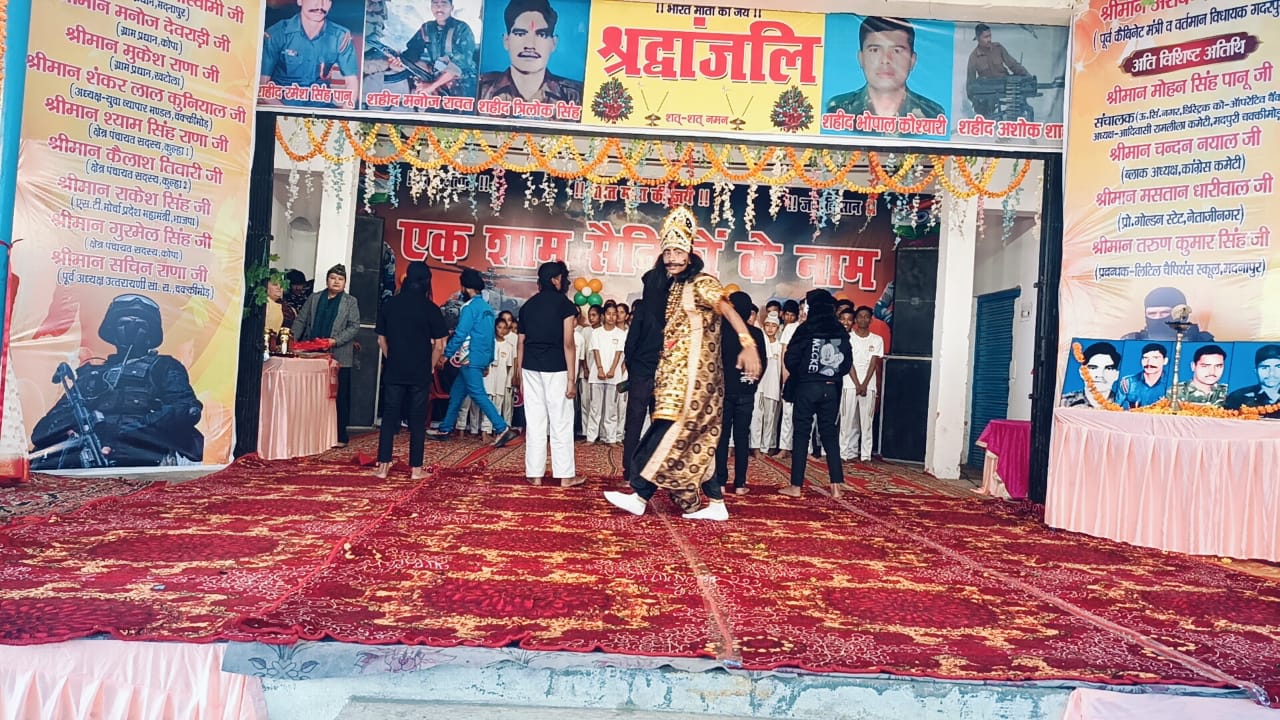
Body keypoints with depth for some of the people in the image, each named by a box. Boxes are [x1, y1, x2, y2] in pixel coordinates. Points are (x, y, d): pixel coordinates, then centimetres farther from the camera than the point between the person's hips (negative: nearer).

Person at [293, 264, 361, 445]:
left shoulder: (351, 301, 7)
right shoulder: (314, 298, 15)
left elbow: (354, 326, -2)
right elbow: (300, 321, 12)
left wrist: (335, 340, -14)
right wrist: (292, 341, -2)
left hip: (339, 357, -3)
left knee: (339, 396, -1)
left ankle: (340, 436, 5)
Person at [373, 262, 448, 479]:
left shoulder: (389, 304, 1)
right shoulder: (430, 308, -8)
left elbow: (381, 340, 7)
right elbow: (439, 346, -7)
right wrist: (430, 367, 7)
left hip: (393, 371, 2)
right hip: (420, 372, -2)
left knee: (389, 416, 8)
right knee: (417, 419, 5)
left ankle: (383, 466, 7)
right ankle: (416, 468, 9)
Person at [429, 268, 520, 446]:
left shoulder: (470, 307, -12)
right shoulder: (487, 308, 15)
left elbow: (460, 334, -18)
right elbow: (490, 336, 17)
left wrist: (446, 354, -9)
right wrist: (487, 362, 20)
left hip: (470, 358, -9)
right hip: (482, 358, 9)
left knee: (478, 394, -10)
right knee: (456, 393, 15)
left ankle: (503, 429, -16)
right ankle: (445, 429, 22)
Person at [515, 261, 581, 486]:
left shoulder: (528, 305, 10)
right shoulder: (565, 304, -4)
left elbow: (520, 343, 9)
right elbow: (568, 344, -10)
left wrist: (520, 376, 16)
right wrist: (572, 378, -8)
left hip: (530, 368, 4)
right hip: (556, 368, -4)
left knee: (534, 422, 8)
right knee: (561, 422, 2)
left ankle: (535, 473, 11)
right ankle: (565, 475, 6)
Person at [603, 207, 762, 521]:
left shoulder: (701, 283, -7)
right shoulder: (671, 288, 17)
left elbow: (728, 310, -22)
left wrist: (748, 344, -38)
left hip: (693, 373, -9)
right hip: (677, 374, 9)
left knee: (672, 431, -9)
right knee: (698, 439, 7)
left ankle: (640, 495, -8)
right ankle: (716, 504, 12)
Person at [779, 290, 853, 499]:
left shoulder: (806, 328, -8)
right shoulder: (841, 331, 4)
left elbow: (790, 359, -8)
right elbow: (847, 362, 5)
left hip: (807, 386, -3)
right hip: (831, 388, 3)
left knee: (801, 435, 3)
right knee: (830, 435, 9)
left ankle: (796, 486, 4)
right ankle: (836, 486, 7)